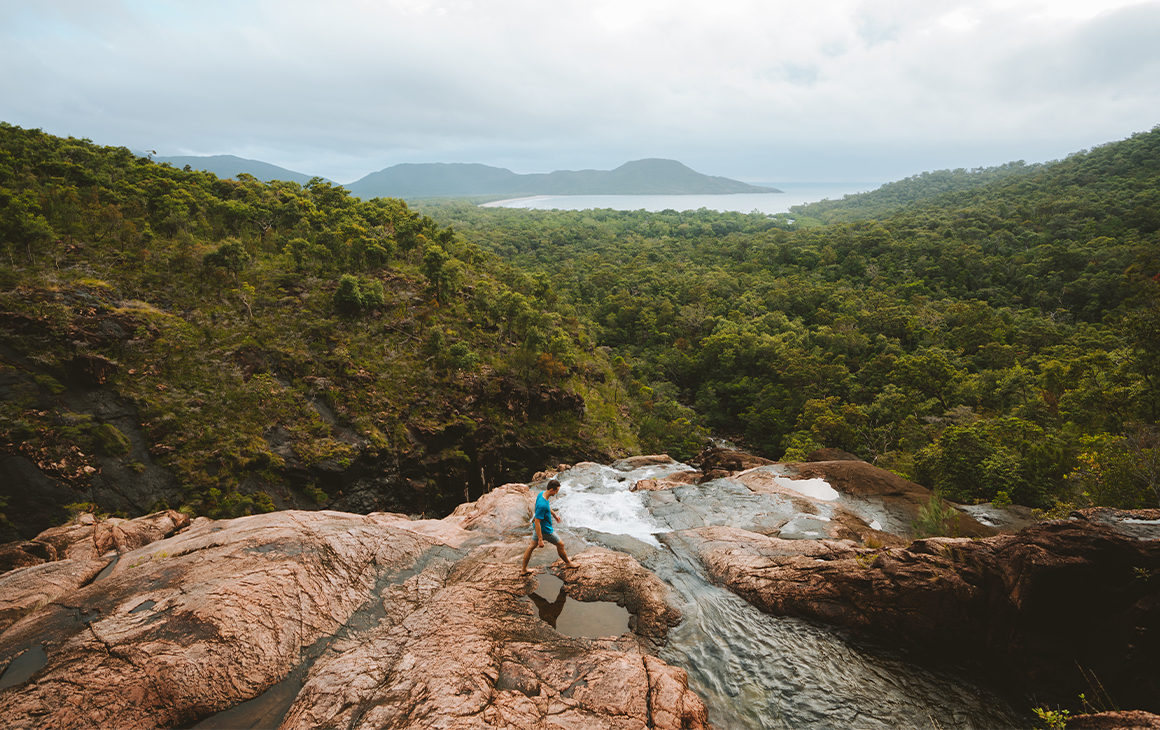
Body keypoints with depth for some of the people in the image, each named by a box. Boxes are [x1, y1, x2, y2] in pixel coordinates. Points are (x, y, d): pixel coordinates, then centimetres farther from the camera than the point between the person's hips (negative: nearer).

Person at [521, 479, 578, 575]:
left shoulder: (541, 494, -9)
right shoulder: (542, 505, -37)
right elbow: (537, 522, -32)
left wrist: (555, 514, 24)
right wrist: (540, 539, -27)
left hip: (539, 528, 9)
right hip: (545, 530, -9)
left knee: (531, 546, 17)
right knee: (560, 545, 13)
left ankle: (524, 570, 30)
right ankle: (568, 563, 36)